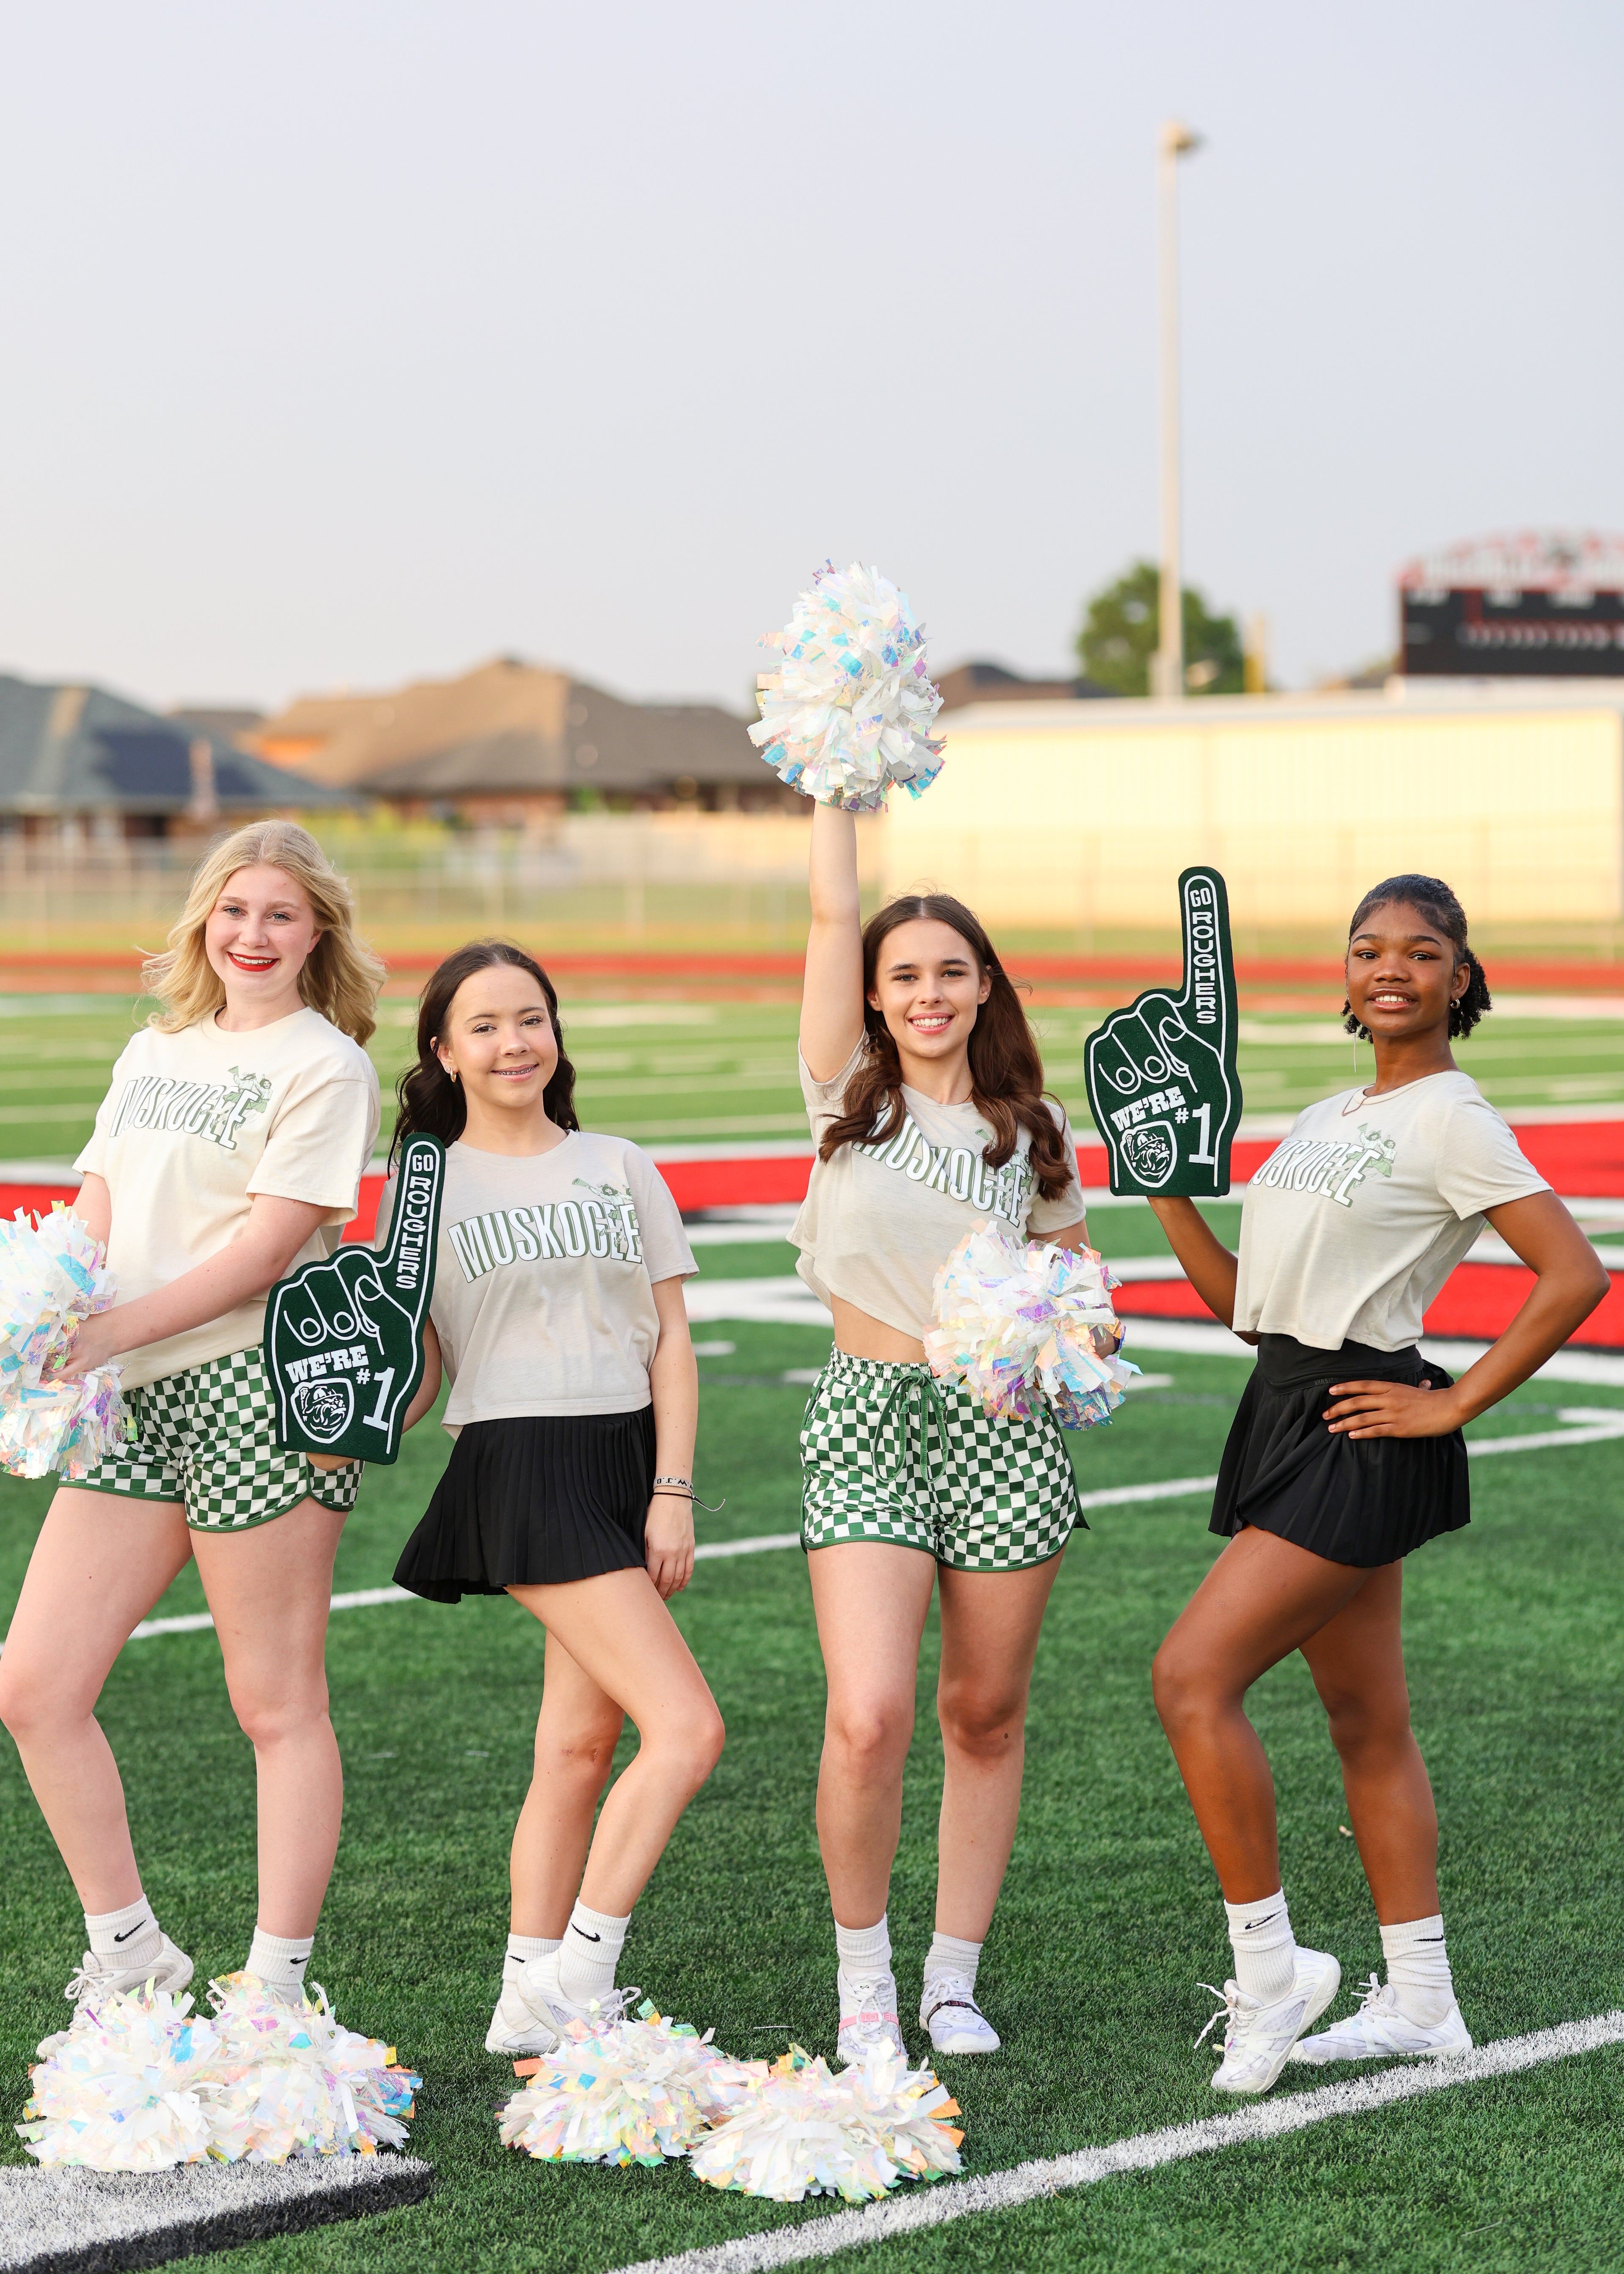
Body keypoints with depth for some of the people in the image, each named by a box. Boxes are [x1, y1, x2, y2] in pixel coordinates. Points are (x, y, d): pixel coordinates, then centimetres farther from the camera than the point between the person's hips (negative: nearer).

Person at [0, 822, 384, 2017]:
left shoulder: (325, 1064, -1)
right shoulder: (154, 1053, 20)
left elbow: (270, 1244, -11)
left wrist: (109, 1334, -18)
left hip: (256, 1388, -7)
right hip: (134, 1399, 7)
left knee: (278, 1705, 0)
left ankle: (277, 1989, 8)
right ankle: (130, 1952, 14)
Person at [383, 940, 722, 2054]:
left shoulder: (621, 1169, 13)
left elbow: (671, 1339, 9)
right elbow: (417, 1372, 6)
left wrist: (673, 1491, 0)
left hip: (634, 1463, 4)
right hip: (523, 1468, -4)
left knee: (581, 1743, 3)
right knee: (688, 1727, -15)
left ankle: (531, 2004, 10)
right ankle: (576, 1978, -6)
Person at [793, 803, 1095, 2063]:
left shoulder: (1031, 1131, 8)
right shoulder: (849, 1094, 3)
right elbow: (830, 913, -3)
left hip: (1006, 1427, 2)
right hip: (870, 1418, -2)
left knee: (987, 1716, 8)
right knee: (870, 1718, -15)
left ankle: (953, 1981, 21)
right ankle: (862, 1971, 7)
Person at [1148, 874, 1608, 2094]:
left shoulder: (1450, 1118, -9)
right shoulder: (1328, 1121, 16)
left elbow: (1576, 1275, -17)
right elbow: (1243, 1299, 17)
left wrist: (1455, 1402, -14)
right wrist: (1168, 1188, 6)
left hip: (1360, 1431, -9)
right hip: (1291, 1418, 9)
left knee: (1194, 1676, -16)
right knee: (1368, 1723, 12)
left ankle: (1268, 1963, -6)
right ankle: (1420, 2001, 19)